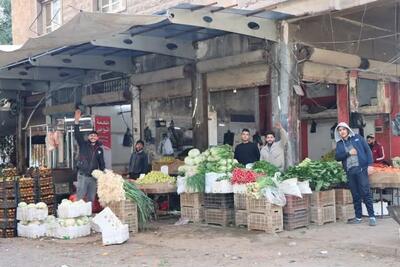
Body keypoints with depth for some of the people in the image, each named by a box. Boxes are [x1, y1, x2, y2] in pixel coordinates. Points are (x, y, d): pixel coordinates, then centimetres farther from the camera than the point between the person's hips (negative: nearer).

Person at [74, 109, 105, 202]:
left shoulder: (99, 149, 11)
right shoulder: (83, 145, 3)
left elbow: (102, 163, 15)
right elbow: (77, 135, -11)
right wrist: (77, 121, -22)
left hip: (94, 177, 3)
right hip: (83, 175, -3)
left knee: (91, 199, 10)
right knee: (80, 198, -6)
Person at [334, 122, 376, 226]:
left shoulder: (358, 138, 7)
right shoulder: (339, 144, 14)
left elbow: (367, 150, 4)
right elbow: (337, 157, 4)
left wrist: (370, 164, -6)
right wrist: (348, 153, -10)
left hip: (361, 169, -3)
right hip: (349, 171, 3)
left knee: (365, 193, -7)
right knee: (355, 195, 6)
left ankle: (372, 216, -4)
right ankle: (358, 217, 12)